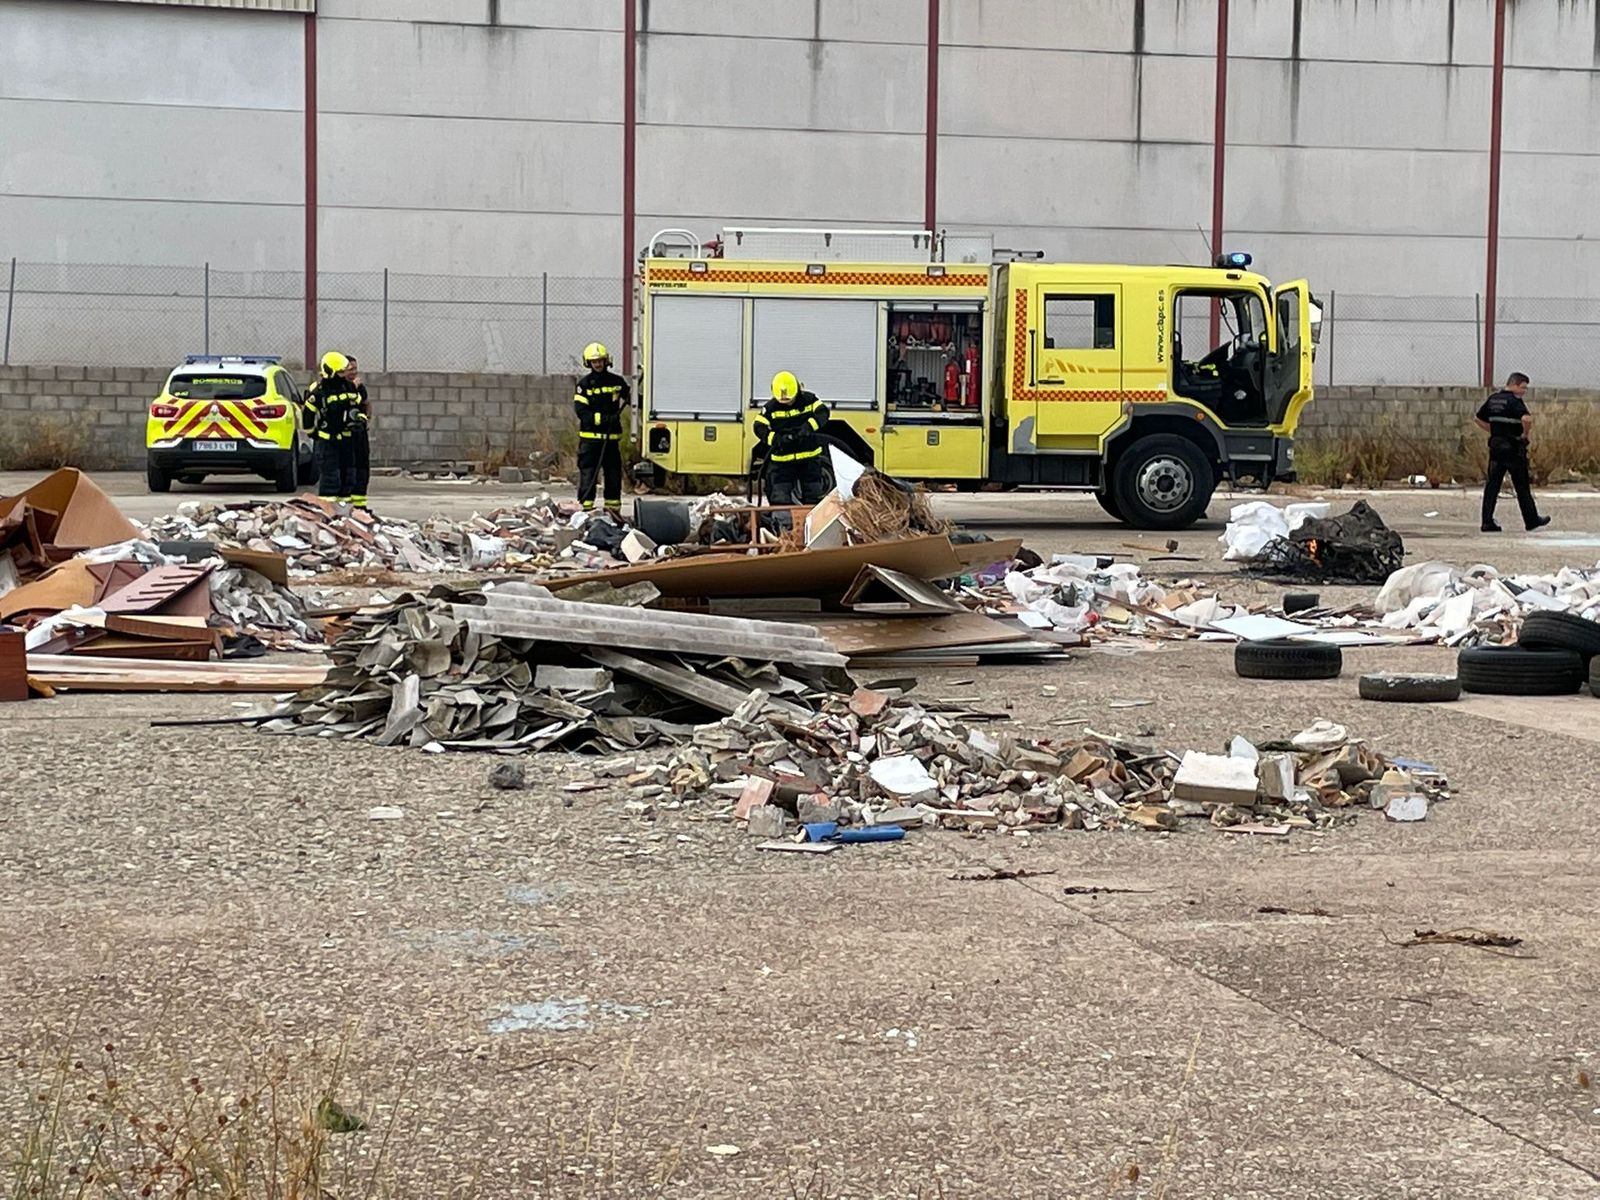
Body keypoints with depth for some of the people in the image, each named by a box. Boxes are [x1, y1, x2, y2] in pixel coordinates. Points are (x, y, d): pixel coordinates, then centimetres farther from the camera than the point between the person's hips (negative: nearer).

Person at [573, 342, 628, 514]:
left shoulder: (617, 381, 8)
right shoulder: (584, 384, 0)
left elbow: (631, 399, 22)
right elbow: (580, 410, -9)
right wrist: (603, 418, -18)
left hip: (611, 436, 3)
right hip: (590, 436, -3)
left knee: (613, 472, 6)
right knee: (588, 472, -5)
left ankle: (613, 507, 13)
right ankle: (586, 506, -3)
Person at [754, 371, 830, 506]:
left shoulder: (808, 400, -2)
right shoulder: (771, 408, -6)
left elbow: (822, 412, -13)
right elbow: (760, 427, -11)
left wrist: (809, 427, -30)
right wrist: (777, 439, -28)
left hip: (809, 456, 1)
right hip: (782, 458, -1)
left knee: (812, 495, 12)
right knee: (780, 499, -6)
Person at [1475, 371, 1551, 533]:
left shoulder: (1493, 399, 10)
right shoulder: (1514, 401, -14)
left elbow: (1478, 419, 19)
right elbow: (1527, 419, -31)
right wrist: (1525, 434, -13)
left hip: (1495, 446, 6)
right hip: (1514, 448, -6)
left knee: (1492, 485, 3)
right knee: (1522, 486, 6)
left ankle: (1487, 521, -3)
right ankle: (1532, 519, 17)